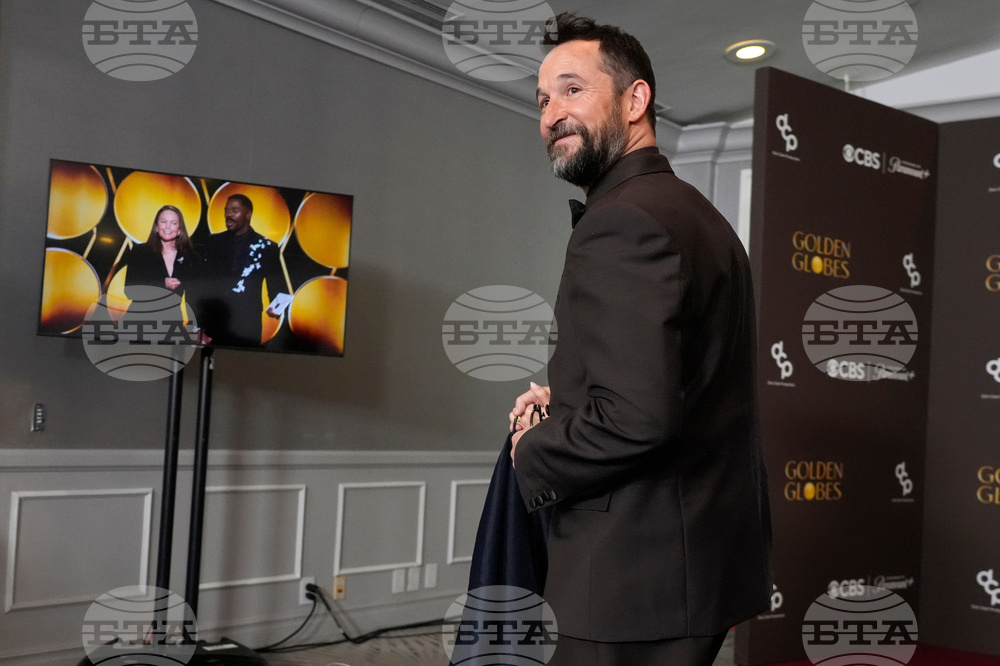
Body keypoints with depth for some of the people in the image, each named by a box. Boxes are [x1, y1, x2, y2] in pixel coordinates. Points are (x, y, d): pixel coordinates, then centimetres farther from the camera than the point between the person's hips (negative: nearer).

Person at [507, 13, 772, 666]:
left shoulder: (623, 221, -19)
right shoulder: (692, 209, 13)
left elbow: (636, 417, -28)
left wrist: (535, 454, -11)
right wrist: (568, 402, 9)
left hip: (643, 575, -10)